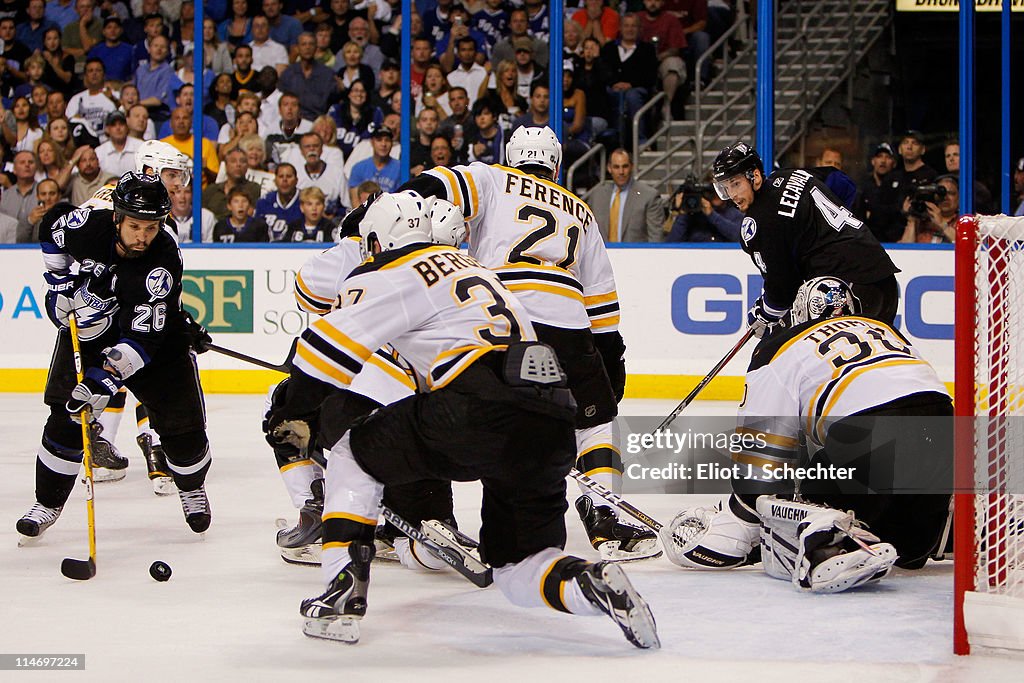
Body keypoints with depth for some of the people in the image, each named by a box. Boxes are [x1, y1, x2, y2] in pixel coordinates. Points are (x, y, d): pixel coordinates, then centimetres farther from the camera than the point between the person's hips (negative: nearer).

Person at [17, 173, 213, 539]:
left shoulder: (164, 261, -34)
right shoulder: (88, 224, -26)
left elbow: (144, 336, -38)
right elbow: (52, 225, 1)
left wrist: (106, 378, -46)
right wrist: (61, 281, -6)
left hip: (154, 334, -2)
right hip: (88, 326, 2)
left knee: (181, 421, -3)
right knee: (66, 418, -7)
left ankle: (192, 489, 27)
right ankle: (47, 503, 8)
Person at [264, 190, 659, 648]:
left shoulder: (393, 275, 7)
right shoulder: (468, 267, 33)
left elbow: (329, 343, 0)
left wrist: (292, 412, 13)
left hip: (480, 410, -7)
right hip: (554, 429, 7)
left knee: (355, 452, 16)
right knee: (519, 572, 17)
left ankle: (344, 592, 6)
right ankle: (590, 584, -14)